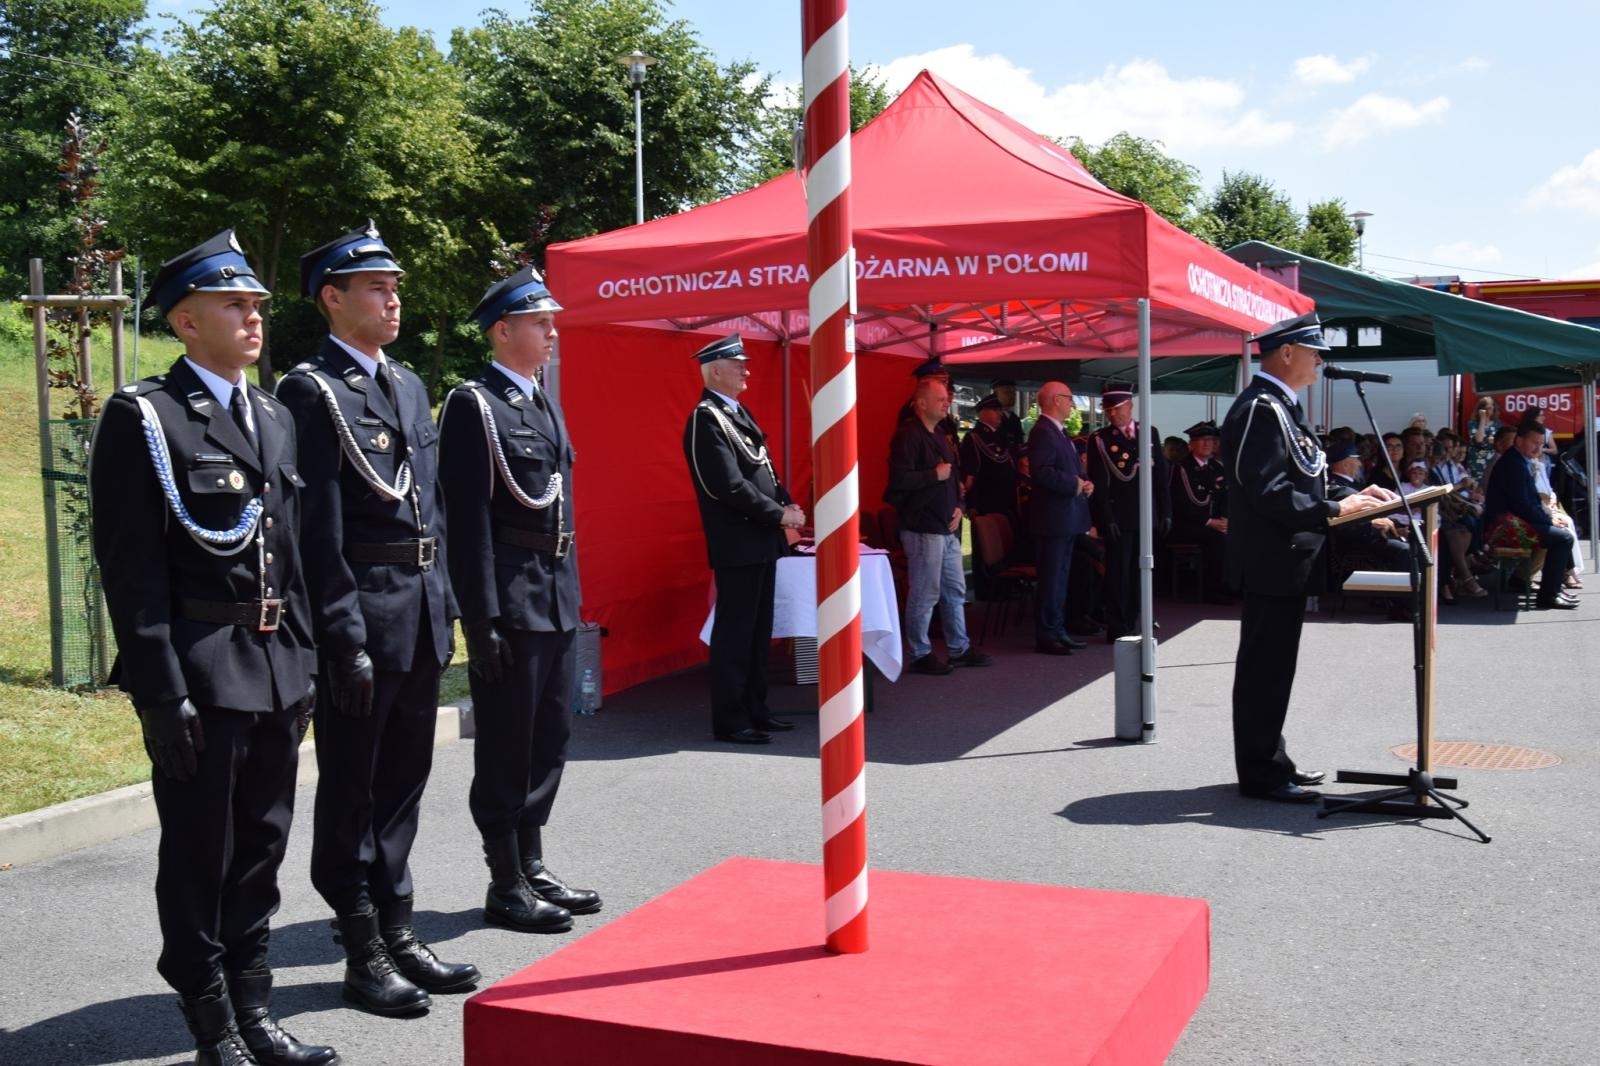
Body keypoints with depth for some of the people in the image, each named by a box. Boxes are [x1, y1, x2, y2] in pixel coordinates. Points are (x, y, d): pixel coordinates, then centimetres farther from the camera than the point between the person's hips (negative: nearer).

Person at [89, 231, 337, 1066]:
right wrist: (162, 695, -16)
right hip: (201, 670, -7)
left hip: (275, 667, 7)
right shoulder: (143, 418, -7)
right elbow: (132, 569, -12)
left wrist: (302, 664, 14)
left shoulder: (273, 419, 14)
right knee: (199, 856, 4)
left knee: (261, 849, 14)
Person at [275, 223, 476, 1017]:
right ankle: (363, 956, 15)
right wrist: (345, 638, -17)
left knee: (403, 779, 16)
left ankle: (398, 933, 28)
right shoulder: (311, 390, -9)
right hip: (360, 614, -8)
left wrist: (440, 603, 13)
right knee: (351, 786, 5)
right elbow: (318, 527, -15)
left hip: (421, 613, 8)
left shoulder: (408, 386, 15)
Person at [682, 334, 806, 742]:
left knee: (758, 630, 15)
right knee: (735, 632, -4)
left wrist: (786, 502, 4)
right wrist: (780, 514, -15)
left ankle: (755, 709, 24)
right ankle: (730, 721, 2)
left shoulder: (737, 412, 16)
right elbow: (730, 486, -21)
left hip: (761, 541, 10)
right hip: (737, 545, -10)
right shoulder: (706, 420, -14)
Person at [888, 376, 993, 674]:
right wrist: (935, 474, -13)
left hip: (947, 527, 9)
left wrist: (958, 507, 8)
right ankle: (920, 655, 6)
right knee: (924, 594, -4)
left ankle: (959, 648, 24)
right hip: (923, 528, -9)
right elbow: (899, 479, -23)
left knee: (955, 591, 14)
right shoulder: (908, 436, -12)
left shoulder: (940, 437, 17)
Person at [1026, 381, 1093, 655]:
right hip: (1053, 517, -10)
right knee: (1051, 579, -6)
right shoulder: (1043, 432, -15)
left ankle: (1058, 631, 22)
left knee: (1060, 578, 15)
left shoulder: (1060, 432, 17)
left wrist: (1085, 482, 4)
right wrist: (1075, 485, -19)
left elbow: (1072, 468, 24)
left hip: (1067, 518, 10)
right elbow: (1042, 472, -25)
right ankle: (1046, 637, -1)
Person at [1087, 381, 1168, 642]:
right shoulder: (1099, 439, -2)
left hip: (1146, 517, 4)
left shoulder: (1150, 433, 9)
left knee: (1140, 572, 10)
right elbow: (1097, 484, -6)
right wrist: (1106, 519, -13)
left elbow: (1161, 476, 11)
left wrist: (1164, 512, 6)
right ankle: (1117, 629, 5)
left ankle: (1133, 623, 20)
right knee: (1118, 572, -2)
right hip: (1118, 517, -4)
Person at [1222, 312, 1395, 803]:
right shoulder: (1261, 409, -18)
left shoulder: (1279, 406, 15)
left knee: (1272, 666, 16)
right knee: (1265, 667, -3)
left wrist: (1352, 496, 10)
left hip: (1286, 561, 11)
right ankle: (1260, 773, 5)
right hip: (1272, 563, -11)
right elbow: (1269, 493, -25)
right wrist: (1335, 510, -21)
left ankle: (1270, 760, 26)